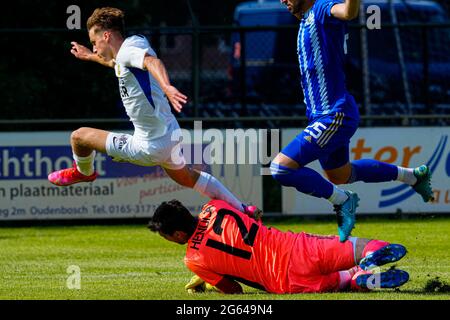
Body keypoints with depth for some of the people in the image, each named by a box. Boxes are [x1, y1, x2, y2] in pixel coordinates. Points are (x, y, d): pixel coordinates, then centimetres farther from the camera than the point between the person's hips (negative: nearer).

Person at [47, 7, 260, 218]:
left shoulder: (128, 51, -19)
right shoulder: (135, 43, 10)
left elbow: (152, 61, -43)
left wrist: (166, 87, -62)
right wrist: (89, 57, 50)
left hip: (149, 147, -10)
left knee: (79, 137, 1)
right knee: (188, 178, 31)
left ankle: (84, 172, 34)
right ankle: (242, 210, 34)